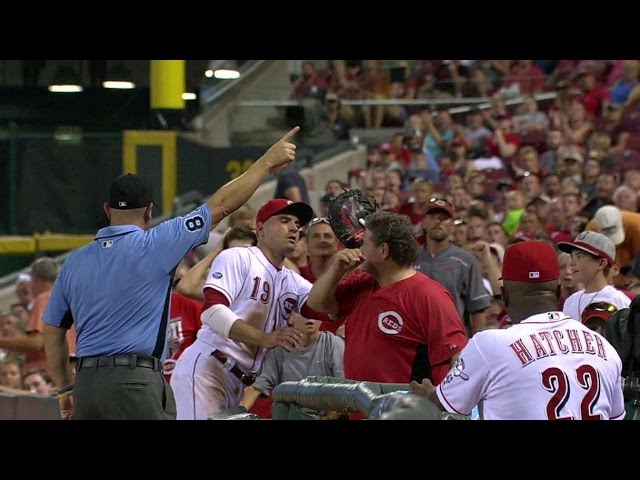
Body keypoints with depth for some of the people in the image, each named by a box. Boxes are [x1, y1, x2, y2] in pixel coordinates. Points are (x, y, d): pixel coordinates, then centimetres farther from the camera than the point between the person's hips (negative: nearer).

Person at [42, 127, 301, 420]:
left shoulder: (74, 262, 13)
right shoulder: (153, 246, -2)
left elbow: (52, 331, 17)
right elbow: (220, 206, 0)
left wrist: (66, 390, 24)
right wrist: (267, 162, 9)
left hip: (86, 384, 6)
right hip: (135, 383, -6)